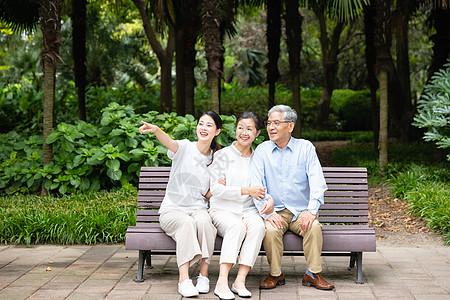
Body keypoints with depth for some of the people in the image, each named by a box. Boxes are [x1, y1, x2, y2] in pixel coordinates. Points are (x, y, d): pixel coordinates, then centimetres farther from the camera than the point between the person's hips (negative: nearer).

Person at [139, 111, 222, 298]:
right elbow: (169, 142, -28)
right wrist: (156, 130, -50)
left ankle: (204, 276, -27)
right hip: (172, 210, -2)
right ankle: (183, 279, -39)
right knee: (186, 223, -36)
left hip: (198, 209, 2)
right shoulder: (185, 148, -2)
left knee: (203, 221, -33)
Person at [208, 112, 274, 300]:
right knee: (236, 226, -36)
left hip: (248, 210, 3)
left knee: (258, 225, -32)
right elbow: (216, 189, -6)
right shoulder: (223, 155, 1)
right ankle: (222, 282, -40)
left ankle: (240, 280, -33)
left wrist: (270, 200, -8)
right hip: (222, 210, -3)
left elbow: (263, 188, 16)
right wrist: (247, 191, -12)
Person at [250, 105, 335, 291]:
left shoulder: (305, 148, 3)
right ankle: (275, 274, -11)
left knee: (314, 227, -29)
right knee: (271, 230, -30)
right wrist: (268, 213, -20)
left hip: (301, 211, 0)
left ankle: (313, 274, -13)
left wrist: (312, 210, -21)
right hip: (275, 211, 0)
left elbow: (317, 181, -6)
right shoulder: (262, 150, 4)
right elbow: (256, 186, -5)